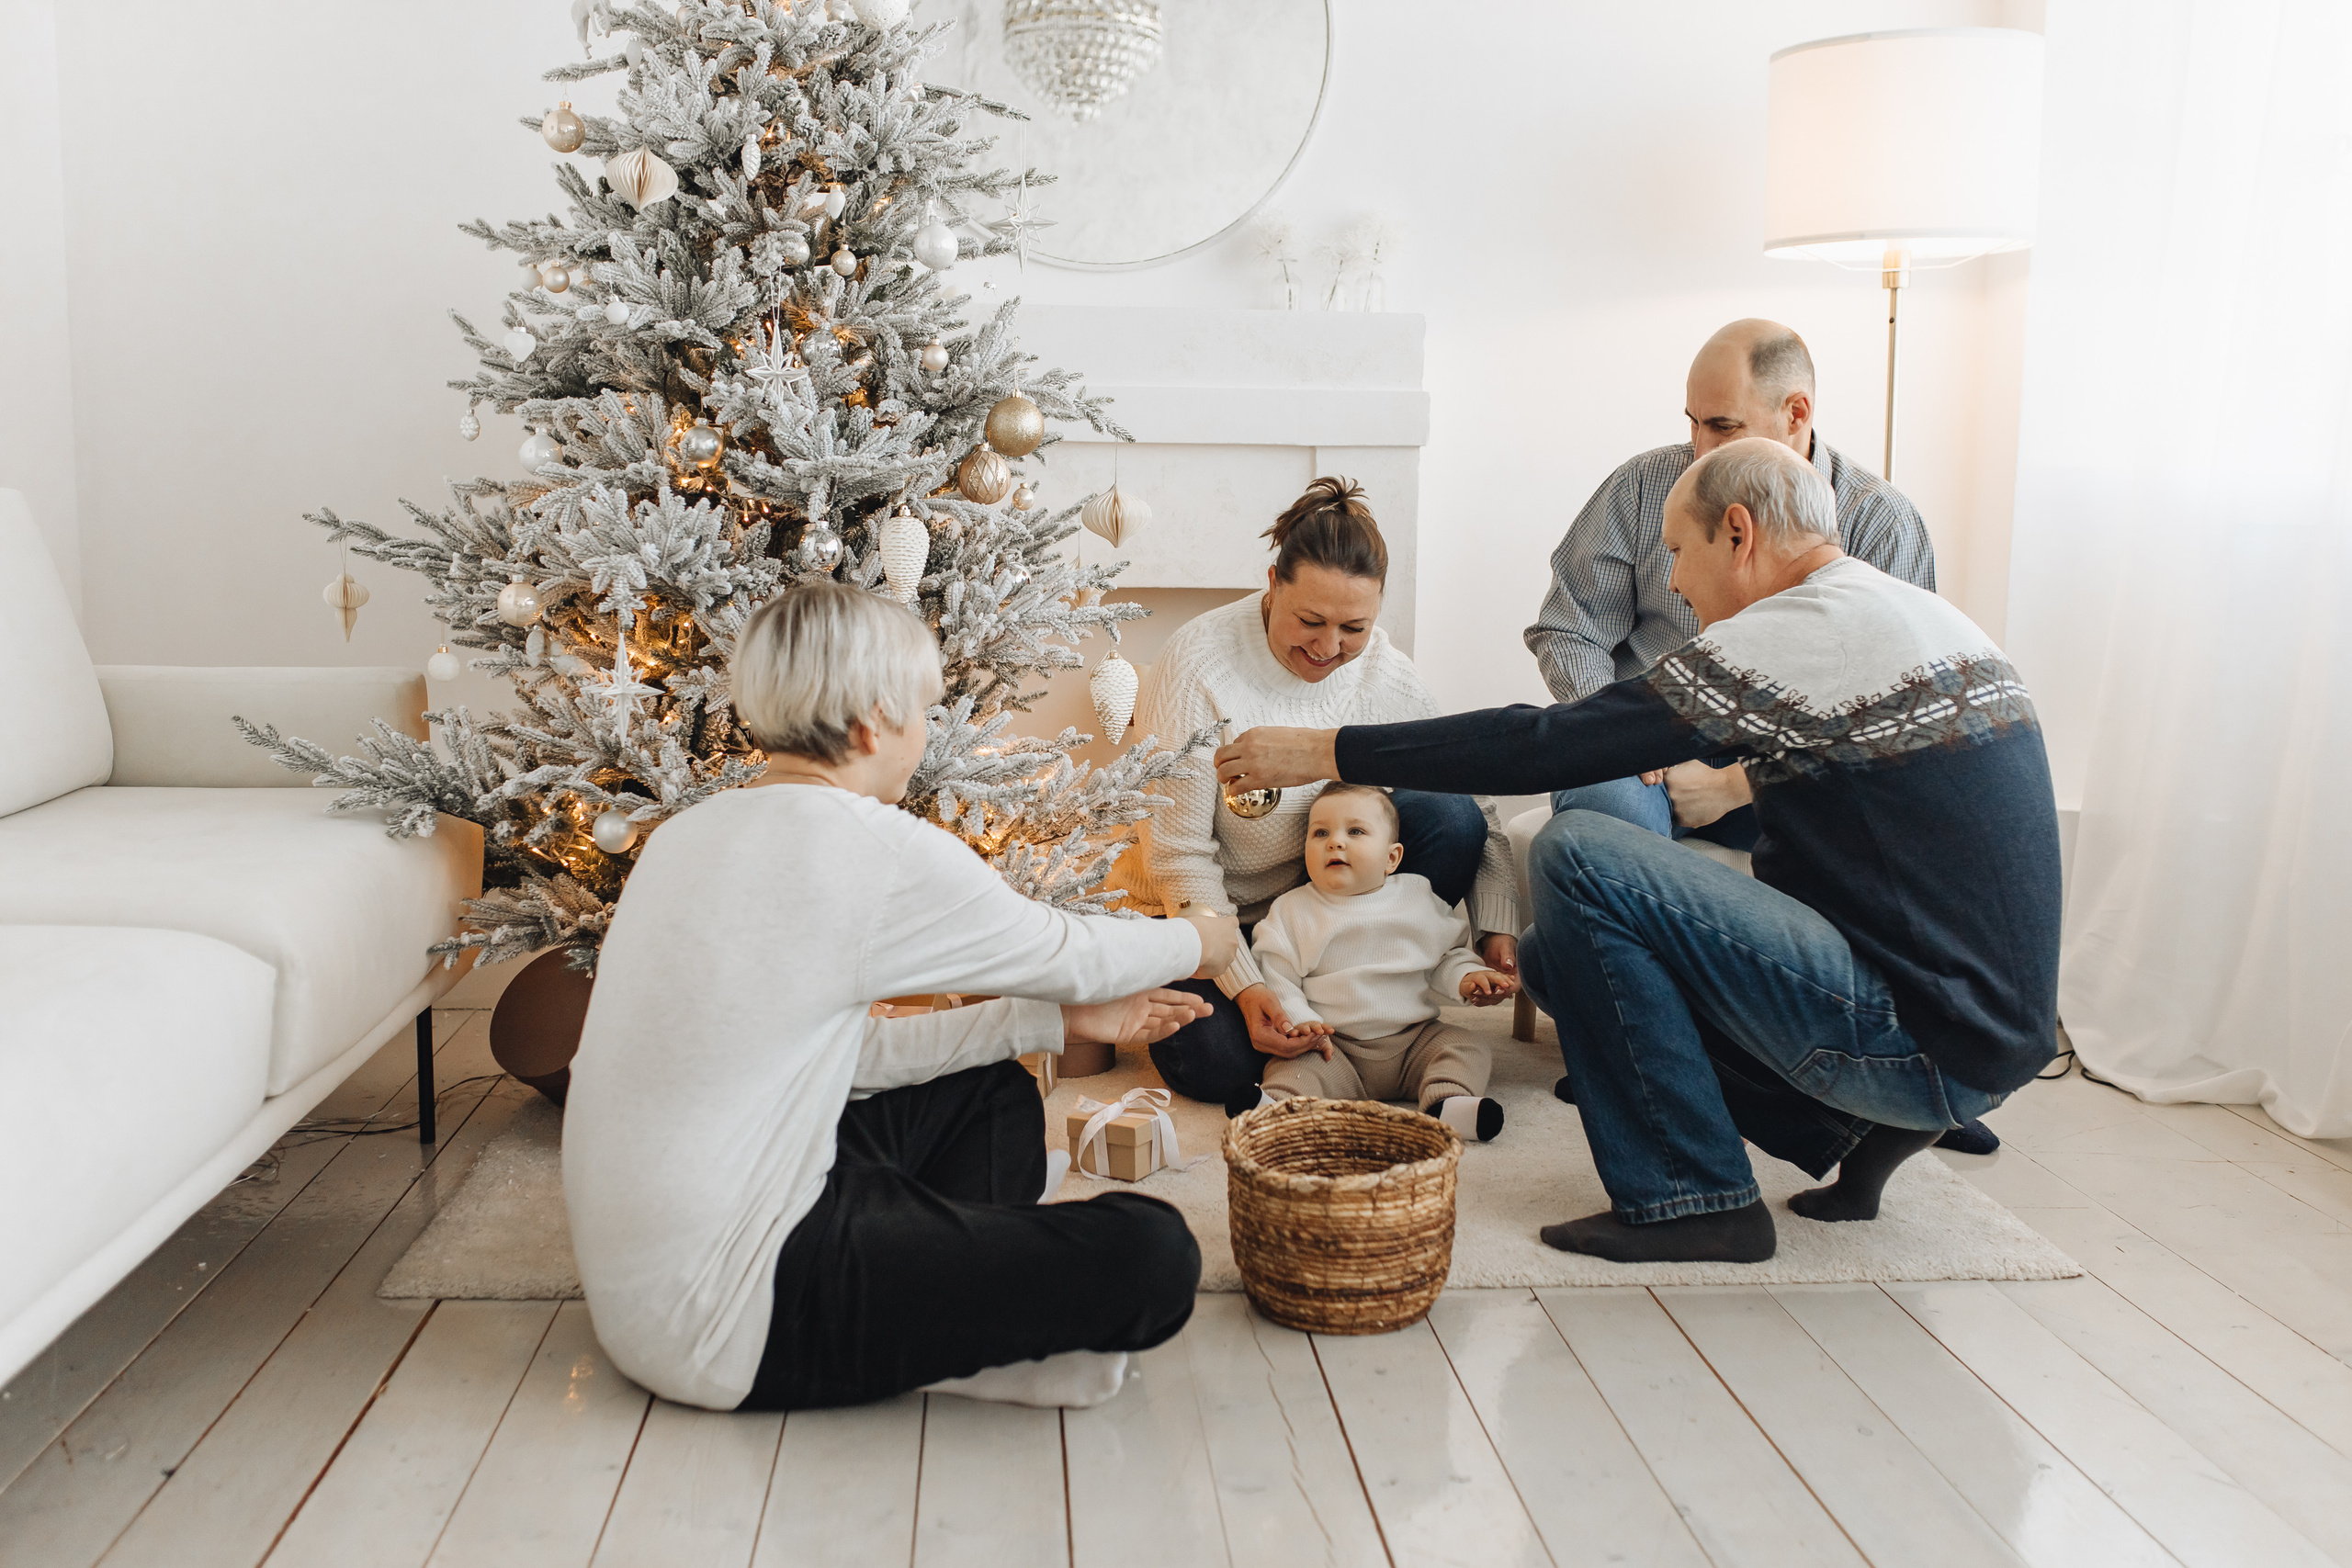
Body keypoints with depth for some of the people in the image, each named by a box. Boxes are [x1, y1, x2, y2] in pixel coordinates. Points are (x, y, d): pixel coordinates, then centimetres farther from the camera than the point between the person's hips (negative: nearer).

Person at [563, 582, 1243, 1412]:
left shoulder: (690, 832, 10)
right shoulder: (877, 849, -17)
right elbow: (1069, 954, -1)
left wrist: (1056, 1020, 18)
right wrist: (1197, 941, 21)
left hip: (635, 1270, 10)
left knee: (995, 1094, 23)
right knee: (1153, 1255, -15)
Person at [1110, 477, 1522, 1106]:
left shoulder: (1386, 672, -11)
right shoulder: (1196, 665, -24)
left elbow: (1473, 806, -5)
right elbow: (1177, 854, -22)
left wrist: (1497, 926, -20)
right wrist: (1244, 987, -29)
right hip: (1196, 908, -4)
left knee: (1449, 820, -18)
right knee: (1221, 1068, -26)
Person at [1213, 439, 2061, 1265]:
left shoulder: (1791, 638, -16)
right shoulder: (1924, 616, 13)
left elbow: (1552, 746, -17)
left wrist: (1323, 751, -11)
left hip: (1923, 1043, -9)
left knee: (1576, 855, -14)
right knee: (1562, 952, 11)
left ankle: (1688, 1198, -7)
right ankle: (1851, 1129, 9)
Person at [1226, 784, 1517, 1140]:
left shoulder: (1418, 900, 7)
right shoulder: (1292, 911, 0)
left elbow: (1448, 954, 17)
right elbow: (1275, 979, -4)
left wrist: (1468, 977, -5)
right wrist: (1299, 1021, -21)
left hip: (1414, 1039, 3)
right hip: (1333, 1048, -2)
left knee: (1468, 1046, -15)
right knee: (1296, 1066, -27)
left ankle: (1446, 1104, -35)